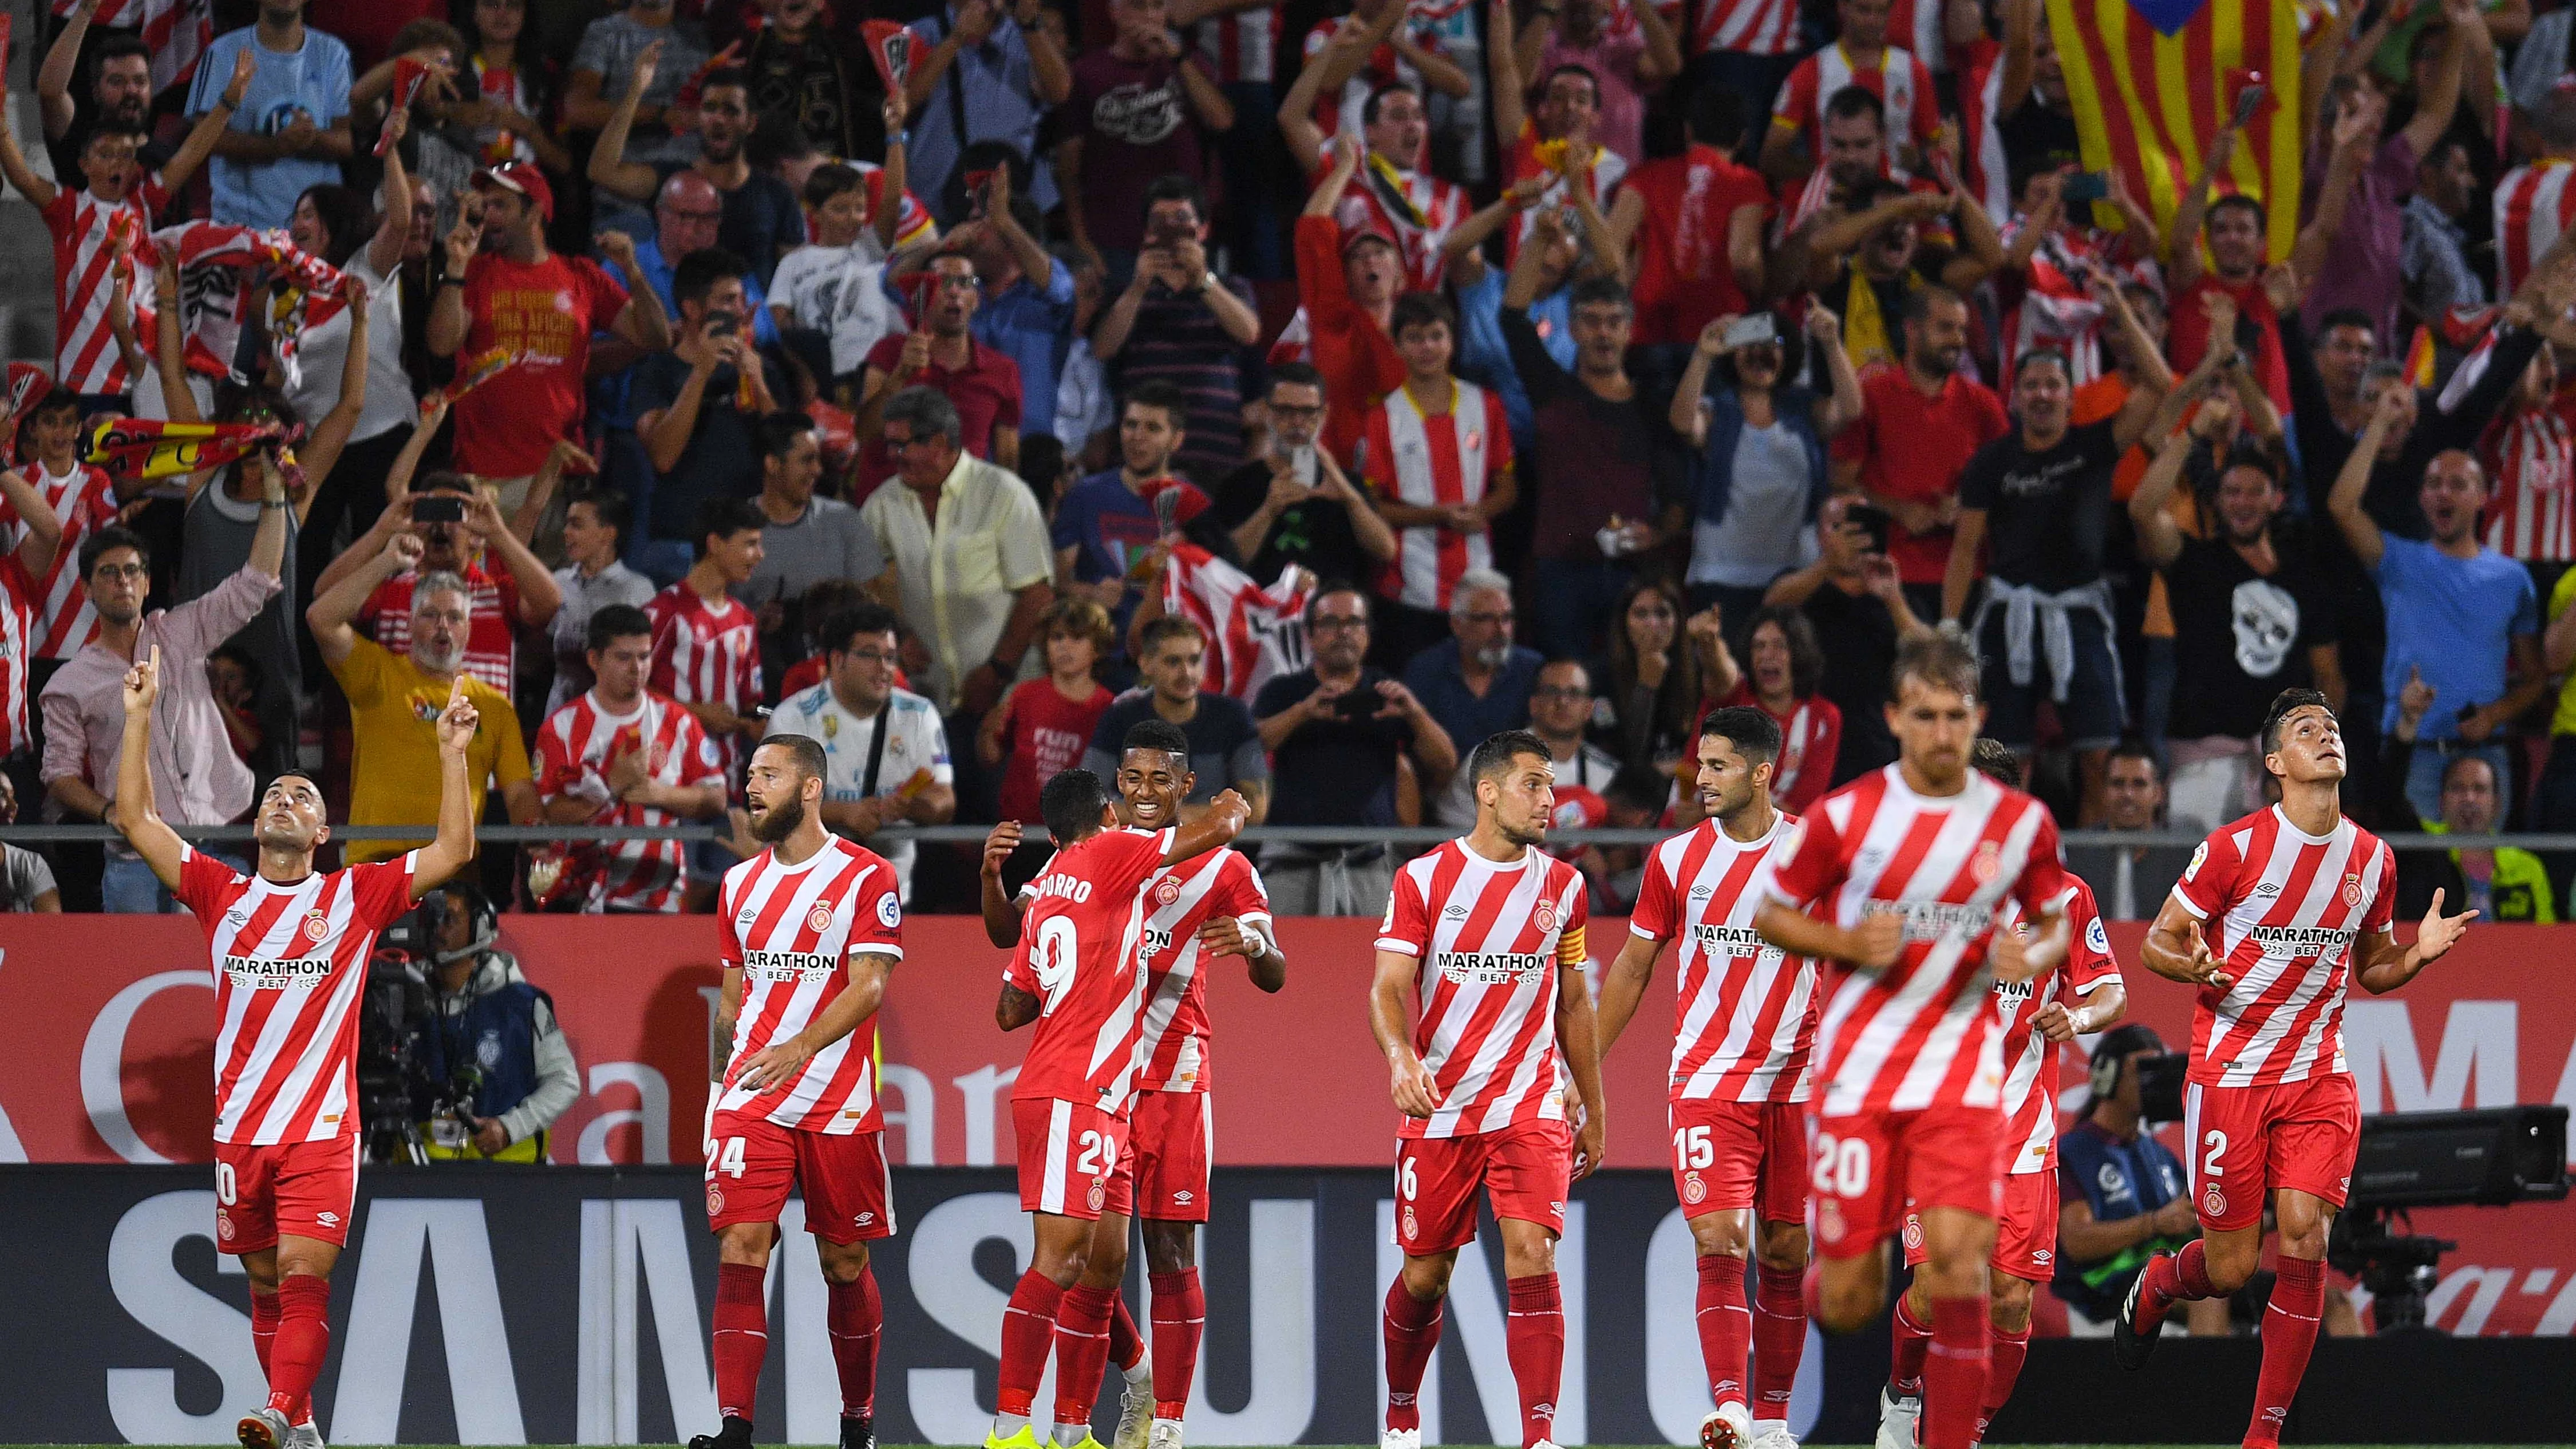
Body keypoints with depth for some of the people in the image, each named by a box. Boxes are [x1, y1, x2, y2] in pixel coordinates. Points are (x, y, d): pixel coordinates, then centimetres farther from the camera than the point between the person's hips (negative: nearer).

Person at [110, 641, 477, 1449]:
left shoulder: (355, 896, 6)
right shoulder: (222, 895, 11)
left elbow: (454, 852, 0)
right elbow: (134, 820, 10)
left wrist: (454, 754, -7)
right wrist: (140, 717, 6)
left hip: (322, 1130, -3)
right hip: (239, 1129, 3)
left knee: (304, 1276, -16)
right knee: (266, 1283, 6)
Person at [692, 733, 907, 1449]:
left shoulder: (866, 878, -4)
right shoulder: (741, 884, 13)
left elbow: (868, 988, -14)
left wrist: (802, 1048, -29)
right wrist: (720, 1087, 19)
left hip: (839, 1105, -3)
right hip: (751, 1102, 3)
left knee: (845, 1264, 7)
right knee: (740, 1253, -11)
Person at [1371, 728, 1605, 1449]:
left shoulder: (1562, 887, 7)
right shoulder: (1423, 880, -1)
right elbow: (1389, 988, -7)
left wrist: (1593, 1108, 18)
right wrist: (1402, 1058, -27)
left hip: (1530, 1105, 1)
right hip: (1438, 1109, -1)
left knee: (1532, 1259, -16)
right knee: (1425, 1276, 7)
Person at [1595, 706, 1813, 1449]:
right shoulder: (1678, 858, 3)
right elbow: (1631, 969, 12)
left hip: (1799, 1080, 1)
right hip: (1707, 1081, -1)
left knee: (1786, 1253, 6)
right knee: (1720, 1241, -16)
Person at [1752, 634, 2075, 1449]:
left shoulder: (2022, 822, 1)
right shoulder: (1847, 815, -4)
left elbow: (2056, 924, 15)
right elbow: (1771, 916, 6)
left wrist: (2032, 959, -9)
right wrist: (1849, 944, -13)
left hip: (1960, 1064, 1)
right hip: (1858, 1067, -1)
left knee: (1958, 1250, -18)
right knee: (1848, 1302, -1)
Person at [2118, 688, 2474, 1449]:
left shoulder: (2372, 860, 4)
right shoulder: (2235, 848, -10)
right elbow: (2157, 944, -4)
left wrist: (2417, 955, -5)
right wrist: (2195, 965, -26)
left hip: (2319, 1073, 3)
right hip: (2230, 1072, -3)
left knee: (2306, 1236, -13)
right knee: (2230, 1267, 1)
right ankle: (2155, 1288, 38)